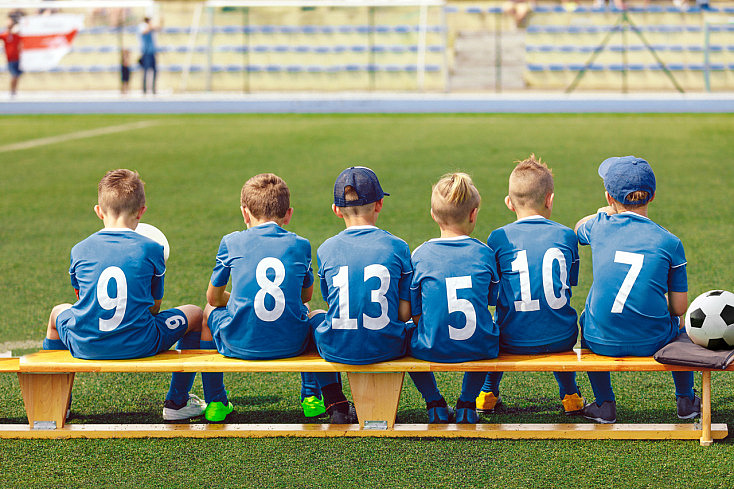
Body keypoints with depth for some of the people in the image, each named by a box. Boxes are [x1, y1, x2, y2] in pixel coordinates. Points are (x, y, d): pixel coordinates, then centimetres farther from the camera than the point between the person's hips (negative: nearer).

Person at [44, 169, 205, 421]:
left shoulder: (80, 251, 2)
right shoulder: (151, 250, -3)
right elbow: (154, 308, 6)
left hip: (85, 347, 3)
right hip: (139, 347, -2)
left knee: (58, 313, 36)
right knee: (195, 314, 21)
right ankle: (177, 403, 24)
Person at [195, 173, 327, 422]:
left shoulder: (232, 242, 1)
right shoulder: (300, 245, 5)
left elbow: (214, 297, 10)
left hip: (239, 345, -1)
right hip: (291, 344, 1)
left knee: (210, 311, 32)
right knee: (309, 313, 36)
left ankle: (215, 402, 32)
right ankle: (311, 397, 35)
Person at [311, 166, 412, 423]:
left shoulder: (326, 250, -2)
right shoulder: (397, 247, -5)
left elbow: (333, 304, 9)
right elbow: (404, 313, -4)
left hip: (338, 350, 0)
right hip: (386, 349, 0)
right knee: (408, 329, 34)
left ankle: (337, 407, 28)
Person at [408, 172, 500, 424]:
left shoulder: (421, 255, -8)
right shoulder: (484, 253, -4)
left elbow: (415, 313, -3)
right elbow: (490, 298, 10)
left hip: (432, 349, -1)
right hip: (479, 348, 2)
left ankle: (435, 403, 25)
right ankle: (467, 404, 28)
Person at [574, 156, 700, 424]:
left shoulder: (599, 227, 0)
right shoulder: (669, 242, -4)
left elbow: (578, 228, 28)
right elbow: (679, 307, -1)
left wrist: (612, 210, 39)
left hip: (603, 341, 1)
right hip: (653, 341, -1)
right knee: (680, 321, 33)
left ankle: (604, 404, 34)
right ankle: (686, 400, 41)